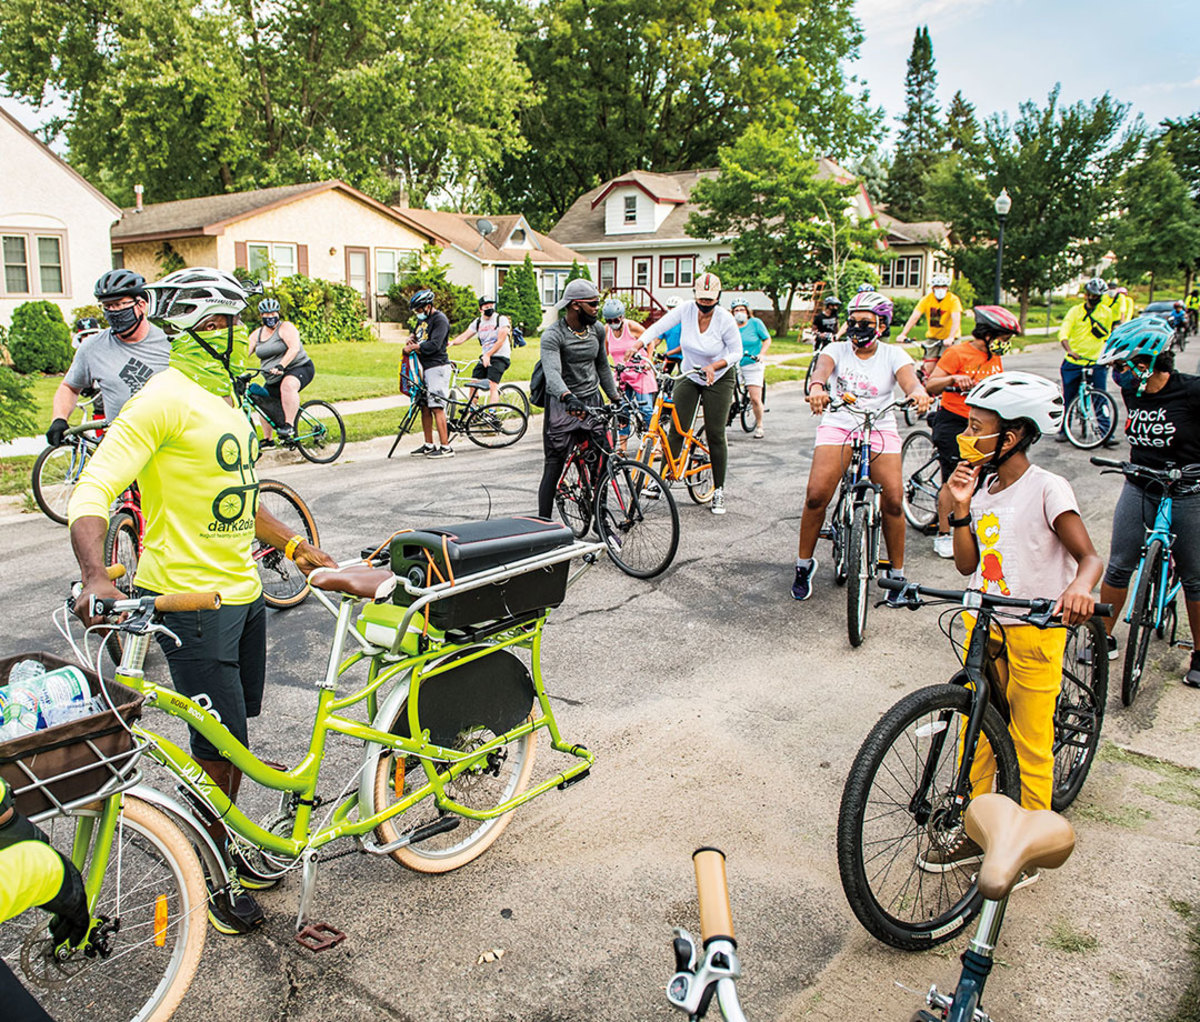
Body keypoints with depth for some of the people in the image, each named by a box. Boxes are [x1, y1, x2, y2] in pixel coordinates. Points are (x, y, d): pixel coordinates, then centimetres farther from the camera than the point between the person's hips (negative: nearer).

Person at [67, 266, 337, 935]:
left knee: (236, 733, 20)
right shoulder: (166, 399, -15)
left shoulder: (225, 398, 13)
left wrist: (303, 550, 16)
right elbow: (92, 493, -21)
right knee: (221, 748, 2)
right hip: (193, 600, -9)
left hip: (244, 590, 9)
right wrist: (97, 577, -36)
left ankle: (229, 848, 39)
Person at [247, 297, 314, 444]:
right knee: (265, 406, 7)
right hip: (273, 378, 7)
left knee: (288, 385, -38)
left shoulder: (286, 328, -10)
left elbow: (294, 348, -25)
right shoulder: (257, 334, 9)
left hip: (300, 367, -7)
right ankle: (267, 439, 22)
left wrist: (281, 366, -38)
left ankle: (289, 424, -35)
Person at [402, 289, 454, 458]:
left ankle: (446, 447, -12)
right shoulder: (422, 318, 17)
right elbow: (416, 334, 28)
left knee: (436, 407, -13)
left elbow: (434, 344, -20)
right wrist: (411, 340, 5)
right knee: (424, 407, 10)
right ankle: (429, 445, 17)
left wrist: (414, 347, -16)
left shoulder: (440, 319, -11)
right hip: (424, 368, 9)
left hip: (437, 367, -9)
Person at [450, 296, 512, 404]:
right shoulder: (477, 322, 9)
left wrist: (488, 355, -22)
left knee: (492, 385, -21)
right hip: (484, 357, 6)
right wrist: (452, 342, -20)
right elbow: (464, 336, 0)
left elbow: (501, 341, -14)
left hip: (500, 357, -6)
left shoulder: (501, 319, -6)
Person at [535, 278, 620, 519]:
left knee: (601, 464, 3)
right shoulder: (552, 336, -15)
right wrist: (568, 398, -49)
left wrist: (616, 397, 16)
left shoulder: (597, 330, 6)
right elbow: (552, 373, -32)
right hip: (563, 406, -5)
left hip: (592, 401, 5)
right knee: (554, 468, -3)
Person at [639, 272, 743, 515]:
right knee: (677, 430, -7)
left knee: (715, 435, -3)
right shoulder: (686, 309, -15)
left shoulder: (725, 320, -21)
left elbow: (736, 352, -12)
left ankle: (718, 492, 7)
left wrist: (714, 366, -28)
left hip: (719, 379, -2)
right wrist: (640, 344, -32)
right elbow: (657, 328, -15)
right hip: (688, 376, 2)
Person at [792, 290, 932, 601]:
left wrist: (917, 392, -43)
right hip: (838, 425, 0)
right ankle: (804, 565, 3)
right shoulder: (838, 350, 2)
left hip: (880, 429, 0)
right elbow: (822, 366, -20)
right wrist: (816, 387, -46)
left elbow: (908, 378, -18)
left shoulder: (892, 354, 3)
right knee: (817, 495, -18)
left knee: (893, 501, -15)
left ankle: (897, 573, 6)